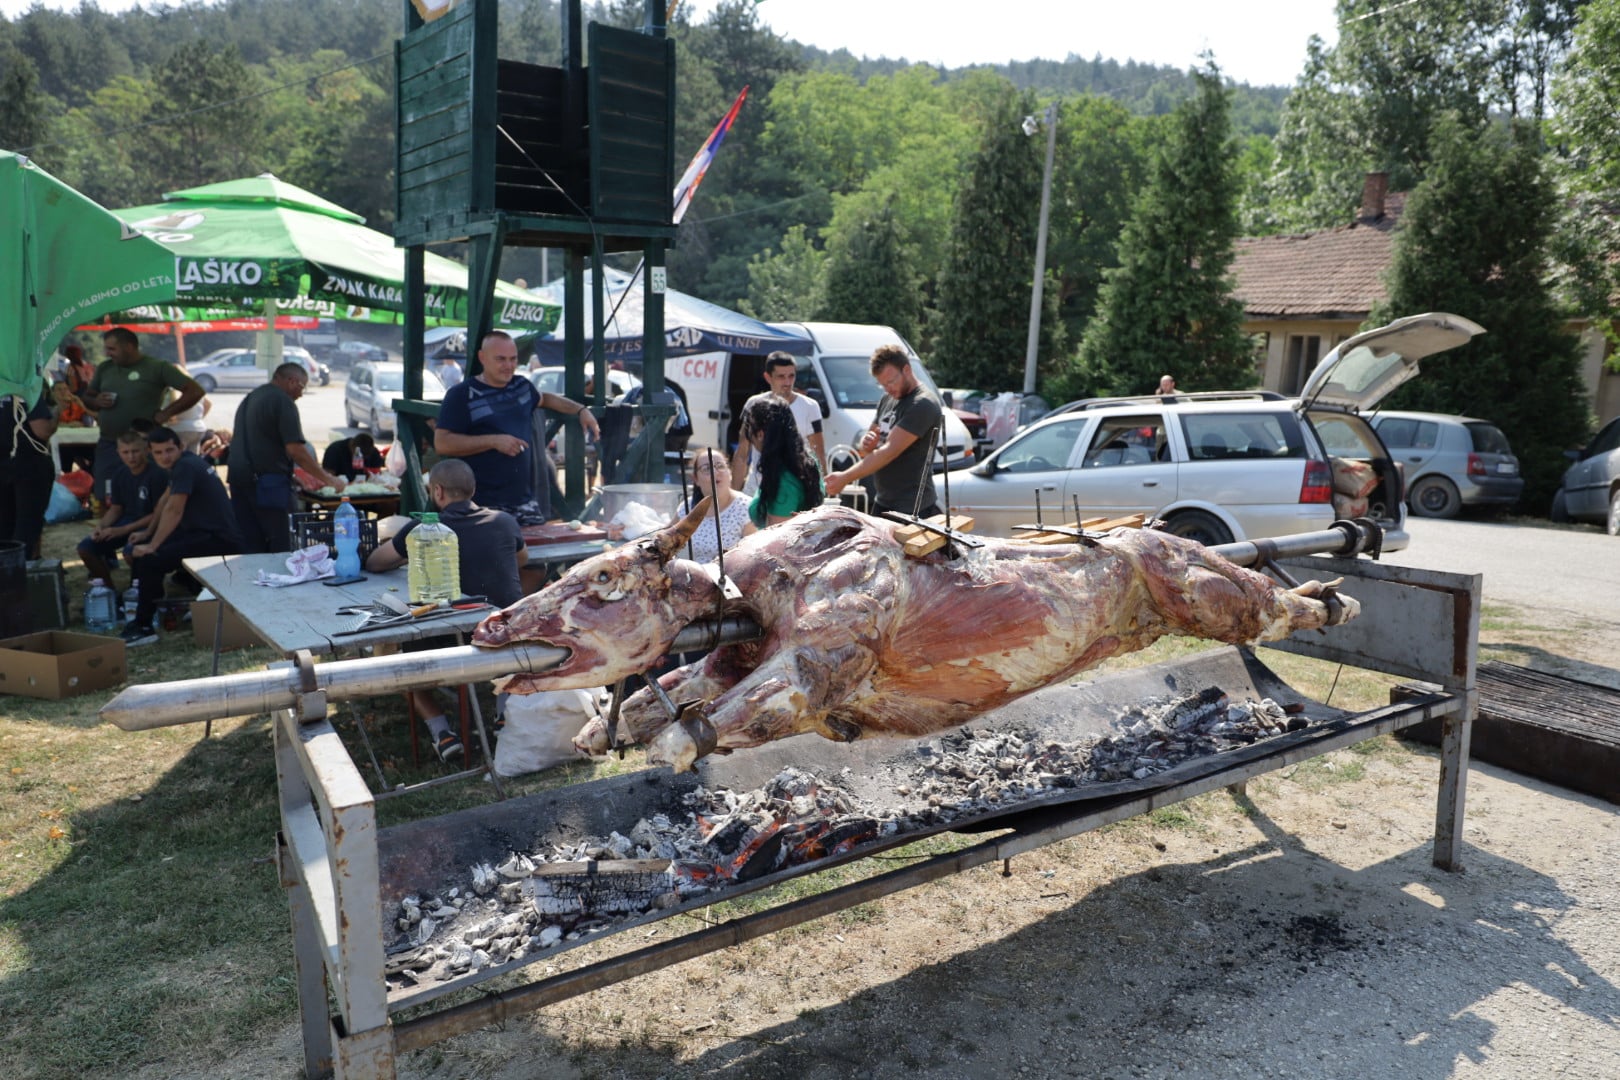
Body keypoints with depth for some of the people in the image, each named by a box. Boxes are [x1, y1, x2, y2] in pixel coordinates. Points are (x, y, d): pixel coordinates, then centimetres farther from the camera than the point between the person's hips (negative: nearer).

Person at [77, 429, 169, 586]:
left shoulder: (157, 474, -17)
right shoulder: (119, 476, 5)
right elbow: (116, 508, 14)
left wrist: (124, 530, -18)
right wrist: (101, 525, -8)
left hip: (149, 525, -7)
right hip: (127, 520, 7)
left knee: (130, 551, -35)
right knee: (85, 548, -7)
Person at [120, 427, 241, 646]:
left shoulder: (186, 466, -16)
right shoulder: (181, 464, 15)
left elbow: (173, 511, -20)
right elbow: (165, 500, 27)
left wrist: (152, 546, -18)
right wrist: (148, 533, 27)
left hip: (219, 541, -11)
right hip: (204, 532, 11)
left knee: (149, 560, -21)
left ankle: (143, 628, -10)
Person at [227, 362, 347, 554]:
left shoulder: (249, 398, 19)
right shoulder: (283, 401, -9)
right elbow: (295, 449, -16)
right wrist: (327, 479, -11)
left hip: (239, 478, 8)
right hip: (269, 481, -8)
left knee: (250, 547, 9)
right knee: (279, 547, -5)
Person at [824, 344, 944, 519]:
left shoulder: (923, 404, -15)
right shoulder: (887, 399, 12)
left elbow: (891, 450, -22)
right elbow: (866, 447, 20)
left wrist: (845, 478, -25)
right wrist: (866, 443, -6)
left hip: (911, 509, -8)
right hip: (881, 503, 8)